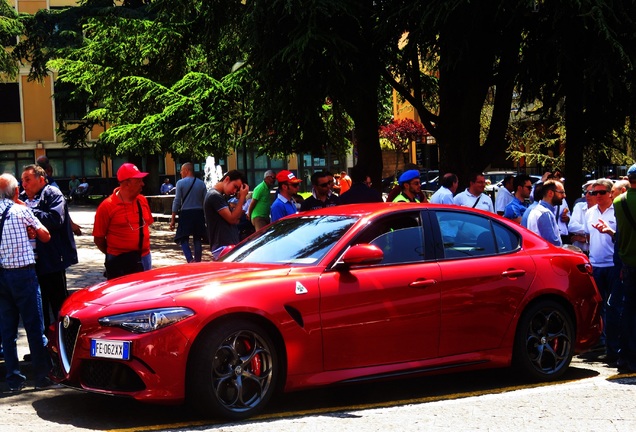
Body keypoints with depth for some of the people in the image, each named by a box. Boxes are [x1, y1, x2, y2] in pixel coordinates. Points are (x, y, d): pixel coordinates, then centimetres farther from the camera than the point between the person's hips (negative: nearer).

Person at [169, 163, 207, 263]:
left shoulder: (180, 183, -5)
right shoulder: (201, 183, 5)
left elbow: (177, 202, -6)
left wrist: (173, 219, -3)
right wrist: (206, 217, 13)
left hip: (186, 213, -3)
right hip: (199, 214, 3)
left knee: (183, 239, 0)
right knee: (197, 240, 11)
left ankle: (190, 260, -21)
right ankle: (197, 261, 14)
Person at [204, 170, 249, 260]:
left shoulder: (221, 197, 20)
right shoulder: (214, 196, -11)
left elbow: (236, 220, 17)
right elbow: (232, 219, -14)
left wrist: (240, 199, 8)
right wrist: (242, 198, -9)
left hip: (229, 246, 10)